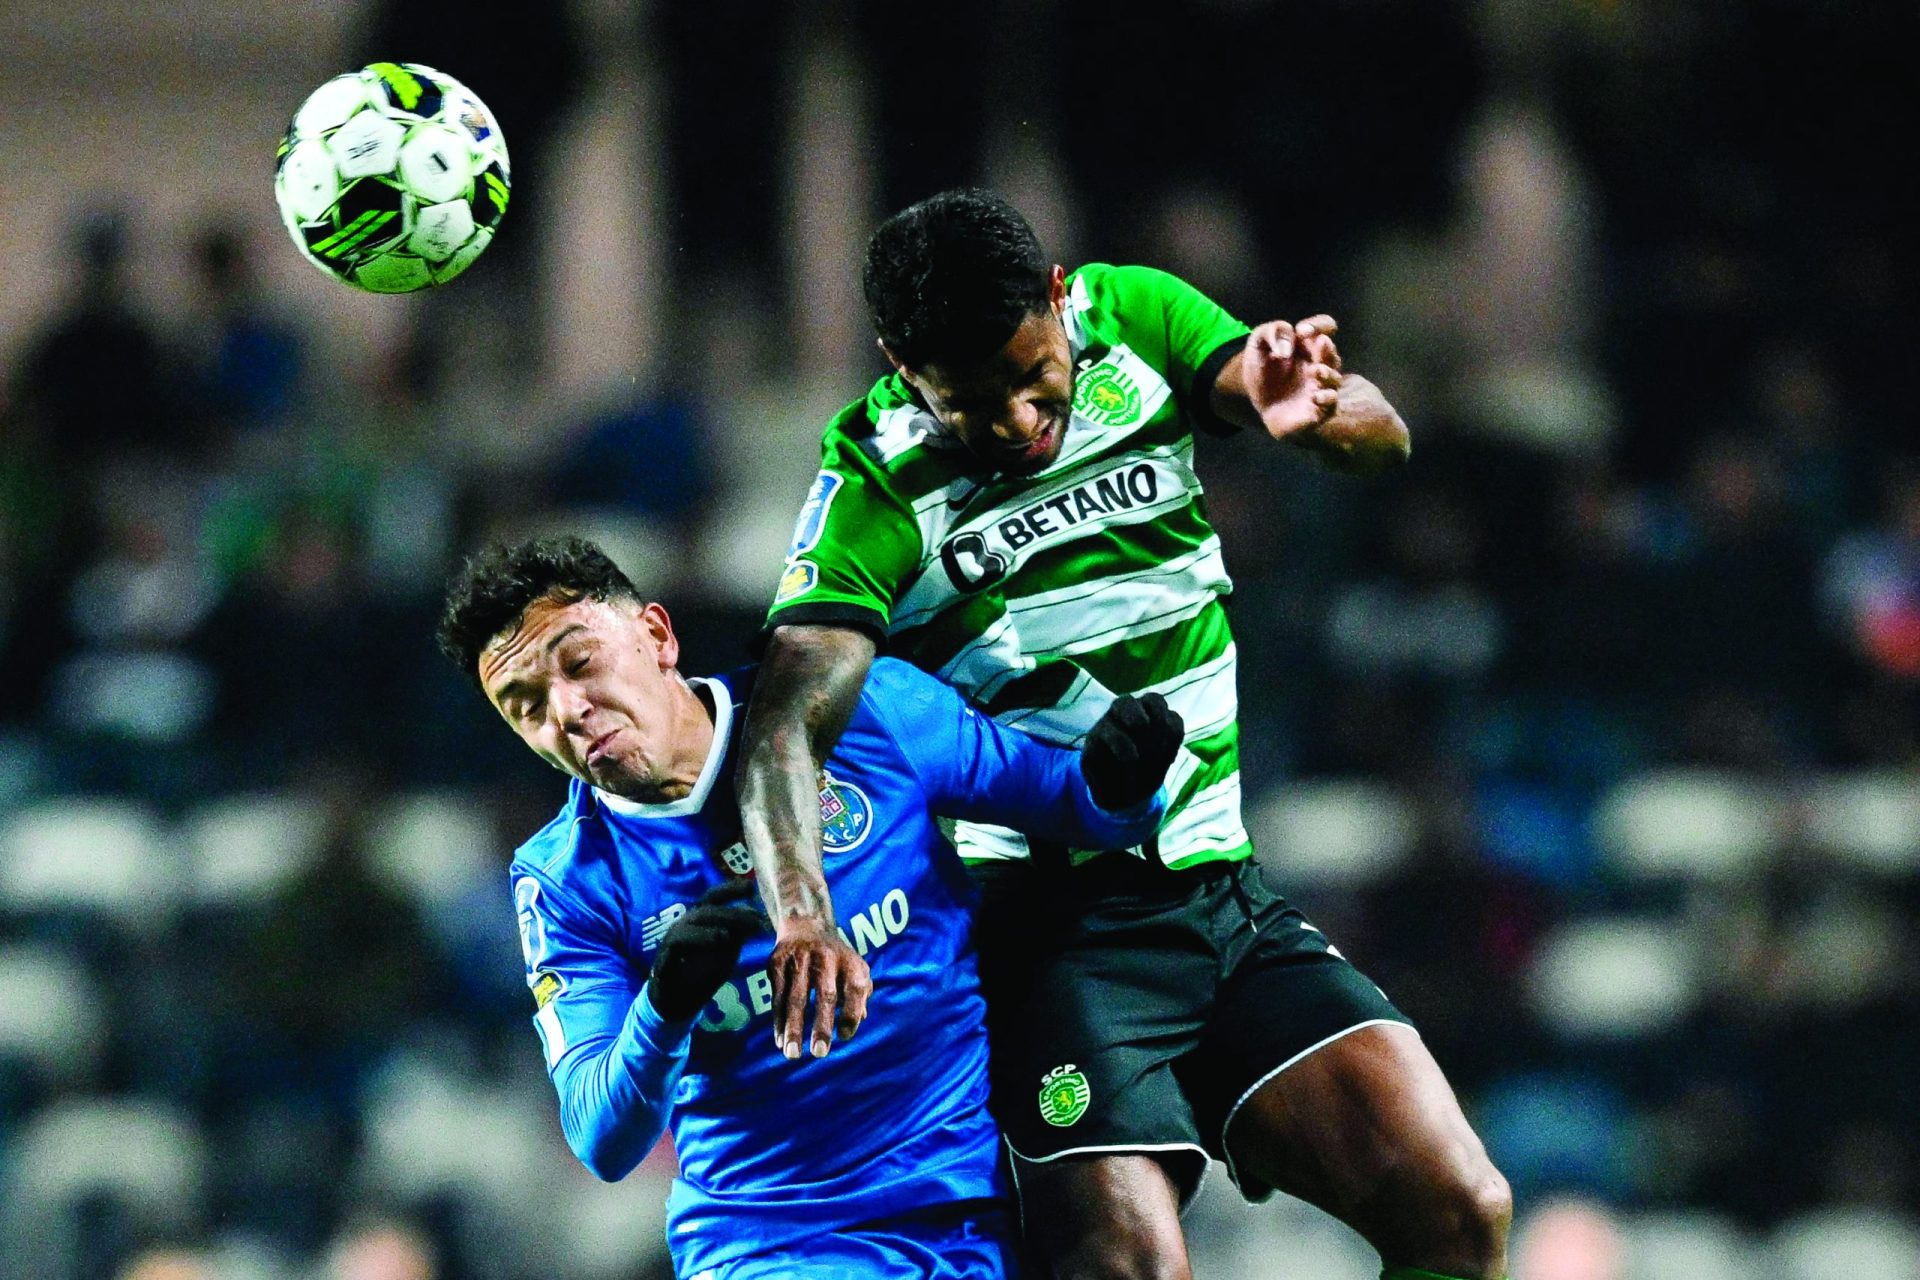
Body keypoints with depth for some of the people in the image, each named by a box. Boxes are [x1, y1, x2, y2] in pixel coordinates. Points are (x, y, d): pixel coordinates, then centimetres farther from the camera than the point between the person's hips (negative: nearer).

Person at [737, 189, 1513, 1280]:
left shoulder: (1132, 320, 2)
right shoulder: (877, 485, -8)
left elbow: (1383, 441, -4)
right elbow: (784, 724, -19)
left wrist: (1316, 412, -29)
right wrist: (802, 913, -39)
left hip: (1225, 897, 4)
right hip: (1049, 931, -4)